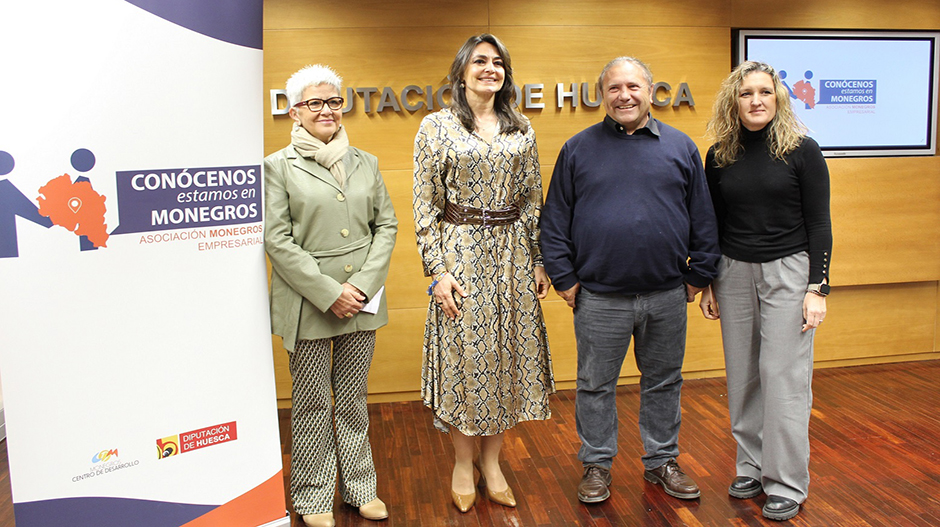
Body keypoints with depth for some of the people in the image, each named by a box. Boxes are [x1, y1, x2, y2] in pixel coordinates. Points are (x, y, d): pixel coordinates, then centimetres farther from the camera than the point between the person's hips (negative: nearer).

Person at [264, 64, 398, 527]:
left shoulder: (366, 163, 11)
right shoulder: (278, 166, -1)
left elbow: (387, 224, 8)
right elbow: (276, 239, -8)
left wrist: (364, 285, -5)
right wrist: (329, 292, -14)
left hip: (362, 301, 3)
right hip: (307, 305, -3)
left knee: (354, 400, 14)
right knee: (312, 404, 7)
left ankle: (359, 488, 28)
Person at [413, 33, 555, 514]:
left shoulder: (521, 129, 9)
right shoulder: (436, 127, -2)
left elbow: (532, 199, 11)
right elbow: (425, 206, -4)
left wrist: (539, 260, 6)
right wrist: (437, 271, -10)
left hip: (513, 254, 4)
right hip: (461, 253, -3)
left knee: (509, 351, 7)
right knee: (464, 353, 2)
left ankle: (492, 461, 24)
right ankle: (463, 465, 21)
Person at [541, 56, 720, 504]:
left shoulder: (680, 147, 6)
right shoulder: (578, 149, 3)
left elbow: (703, 220, 8)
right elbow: (555, 220, 2)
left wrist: (698, 275, 5)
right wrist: (564, 279, -3)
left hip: (667, 297, 2)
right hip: (599, 297, -1)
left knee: (662, 383, 15)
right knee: (595, 385, 9)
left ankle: (662, 461, 32)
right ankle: (596, 465, 26)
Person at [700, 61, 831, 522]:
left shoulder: (801, 150, -5)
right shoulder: (719, 156, 4)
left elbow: (819, 224, -3)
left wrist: (817, 287, -9)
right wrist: (707, 283, 9)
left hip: (787, 271, -3)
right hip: (734, 274, 4)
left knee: (784, 378, 0)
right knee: (742, 377, 9)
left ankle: (786, 483, 13)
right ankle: (751, 467, 25)